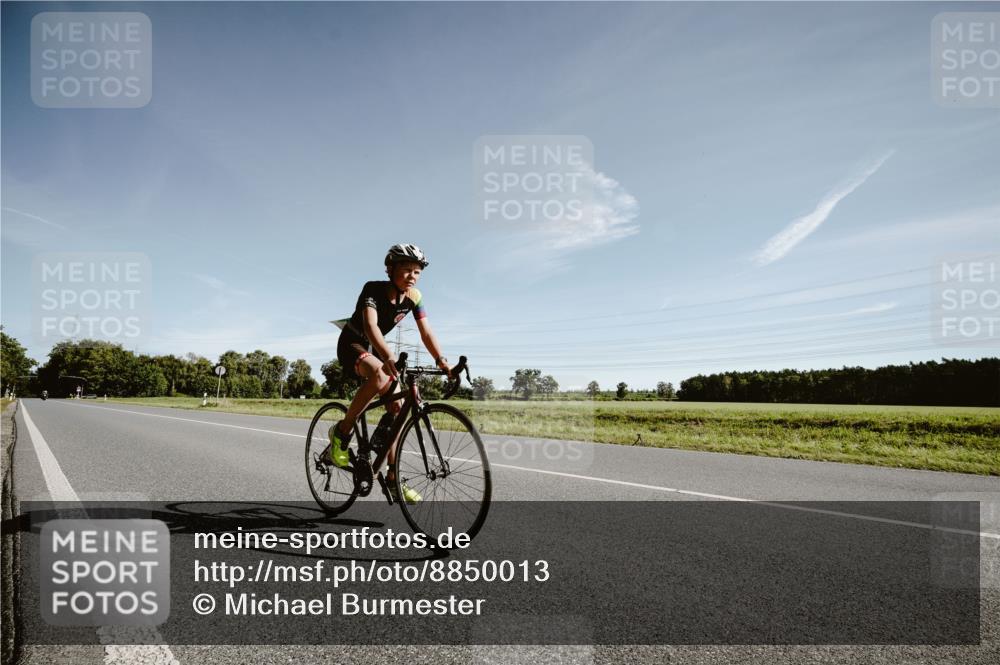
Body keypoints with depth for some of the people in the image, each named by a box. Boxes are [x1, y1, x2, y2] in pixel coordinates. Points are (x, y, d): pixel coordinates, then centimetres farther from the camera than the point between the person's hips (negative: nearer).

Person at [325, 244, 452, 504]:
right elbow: (370, 325, -42)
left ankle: (393, 479, 2)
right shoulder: (373, 289, -26)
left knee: (397, 407, -6)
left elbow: (426, 332, -16)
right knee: (380, 375, -39)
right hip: (352, 343, -6)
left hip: (376, 349, 6)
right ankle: (342, 432, -20)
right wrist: (389, 357, -59)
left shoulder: (414, 297, -10)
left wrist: (441, 361, -33)